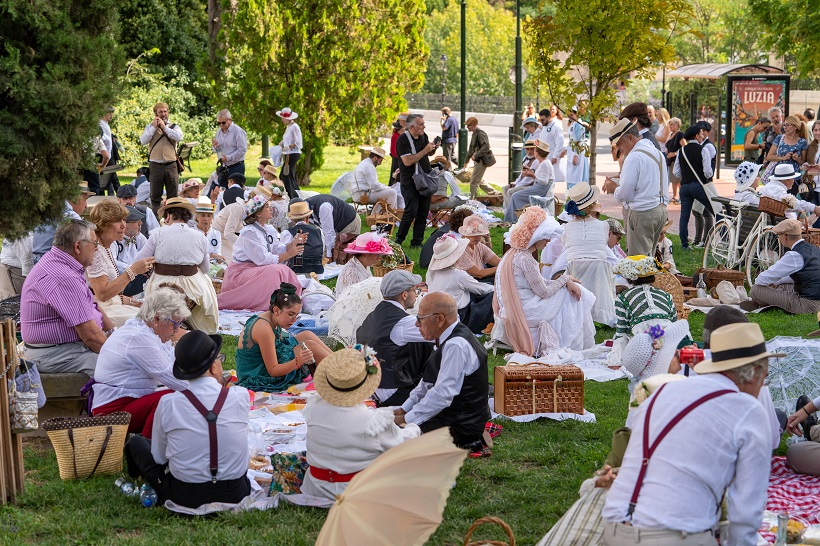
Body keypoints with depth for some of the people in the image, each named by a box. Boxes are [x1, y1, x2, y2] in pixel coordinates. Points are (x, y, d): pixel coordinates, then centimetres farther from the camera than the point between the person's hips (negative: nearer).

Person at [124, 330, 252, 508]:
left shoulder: (168, 403, -14)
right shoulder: (241, 396, -13)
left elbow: (159, 457, -2)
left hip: (183, 497, -1)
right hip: (235, 495, 2)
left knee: (135, 442, 21)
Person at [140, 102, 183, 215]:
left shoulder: (174, 126, 10)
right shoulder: (150, 127, 9)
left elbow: (179, 138, -10)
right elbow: (143, 141, -5)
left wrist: (164, 127, -9)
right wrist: (154, 127, -7)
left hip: (171, 165, 0)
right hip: (155, 166, 0)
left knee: (173, 195, 2)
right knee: (155, 196, 4)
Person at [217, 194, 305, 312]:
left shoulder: (269, 229, 8)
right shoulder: (249, 232, -20)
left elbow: (278, 250, 5)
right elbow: (263, 259, -24)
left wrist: (294, 243, -9)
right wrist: (289, 254, -21)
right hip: (240, 272, -9)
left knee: (286, 271, -6)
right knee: (274, 271, -27)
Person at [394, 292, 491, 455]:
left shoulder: (456, 346, -24)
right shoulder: (449, 340, 8)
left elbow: (443, 394, -26)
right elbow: (427, 383, 16)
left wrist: (407, 419, -19)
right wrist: (404, 409, 8)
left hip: (461, 423, -10)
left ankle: (464, 444, -4)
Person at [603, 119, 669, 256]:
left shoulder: (634, 157, -15)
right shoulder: (657, 152, 14)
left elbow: (625, 194, -16)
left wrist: (614, 188, 5)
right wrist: (618, 185, 14)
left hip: (641, 214, -9)